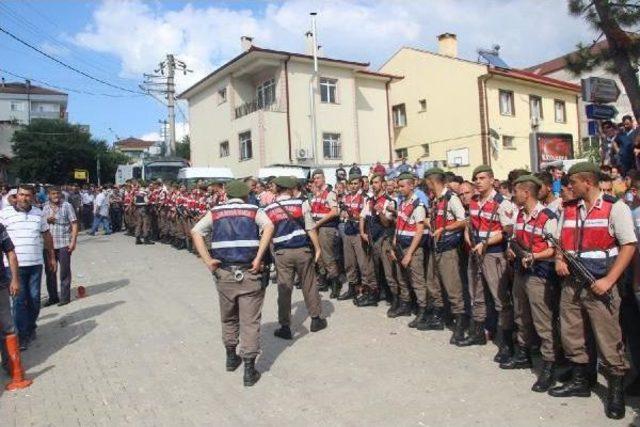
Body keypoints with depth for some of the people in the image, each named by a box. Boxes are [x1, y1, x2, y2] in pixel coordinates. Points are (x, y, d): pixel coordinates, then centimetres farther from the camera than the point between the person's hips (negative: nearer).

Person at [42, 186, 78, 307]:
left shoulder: (67, 206, -2)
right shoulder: (45, 207, 11)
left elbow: (74, 224, -6)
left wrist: (73, 241, -14)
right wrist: (47, 220, -4)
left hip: (64, 244, -4)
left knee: (64, 272, 3)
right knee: (49, 271, 10)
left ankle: (65, 297, 14)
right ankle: (53, 297, 23)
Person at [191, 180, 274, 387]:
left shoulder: (215, 212, 11)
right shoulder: (254, 211, 5)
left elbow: (195, 232, -3)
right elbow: (269, 227, -15)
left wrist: (207, 260, -5)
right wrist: (258, 258, -15)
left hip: (224, 273, 3)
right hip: (249, 273, -2)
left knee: (228, 318, 22)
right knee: (250, 321, 4)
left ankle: (231, 358, 37)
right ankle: (249, 370, 8)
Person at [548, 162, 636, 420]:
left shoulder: (615, 207, -8)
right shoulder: (568, 209, 9)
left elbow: (629, 245, -11)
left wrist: (609, 280, -17)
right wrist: (559, 260, -2)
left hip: (599, 286, -6)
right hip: (570, 284, 6)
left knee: (608, 340, 0)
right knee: (571, 335, 14)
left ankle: (616, 391, 18)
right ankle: (579, 382, 31)